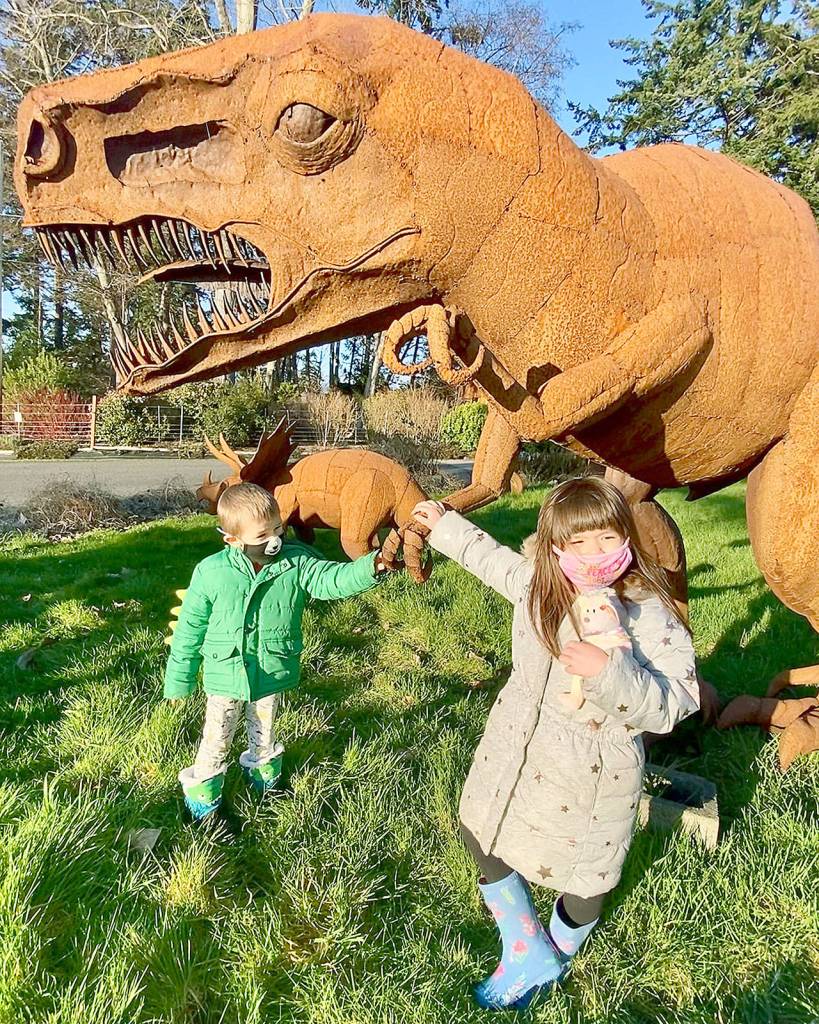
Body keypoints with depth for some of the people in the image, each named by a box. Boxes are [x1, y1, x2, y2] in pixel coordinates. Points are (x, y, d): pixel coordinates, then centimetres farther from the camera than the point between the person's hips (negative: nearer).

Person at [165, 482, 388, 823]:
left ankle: (264, 780, 52)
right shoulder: (211, 573, -19)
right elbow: (190, 629, -9)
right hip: (226, 676, -2)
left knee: (264, 735, 25)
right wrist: (179, 680, 0)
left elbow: (331, 579, -29)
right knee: (216, 740, 15)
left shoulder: (296, 562, -16)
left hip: (272, 674, 2)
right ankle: (203, 797, 39)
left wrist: (370, 566, -50)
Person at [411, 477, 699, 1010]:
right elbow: (491, 556, 14)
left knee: (583, 867, 16)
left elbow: (674, 704, -27)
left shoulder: (648, 615, -23)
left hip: (591, 770, -5)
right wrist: (444, 524, 22)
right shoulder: (537, 582, -7)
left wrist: (609, 672, -42)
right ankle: (530, 954, 37)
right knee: (482, 836, 17)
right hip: (518, 750, 5)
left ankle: (557, 953, 51)